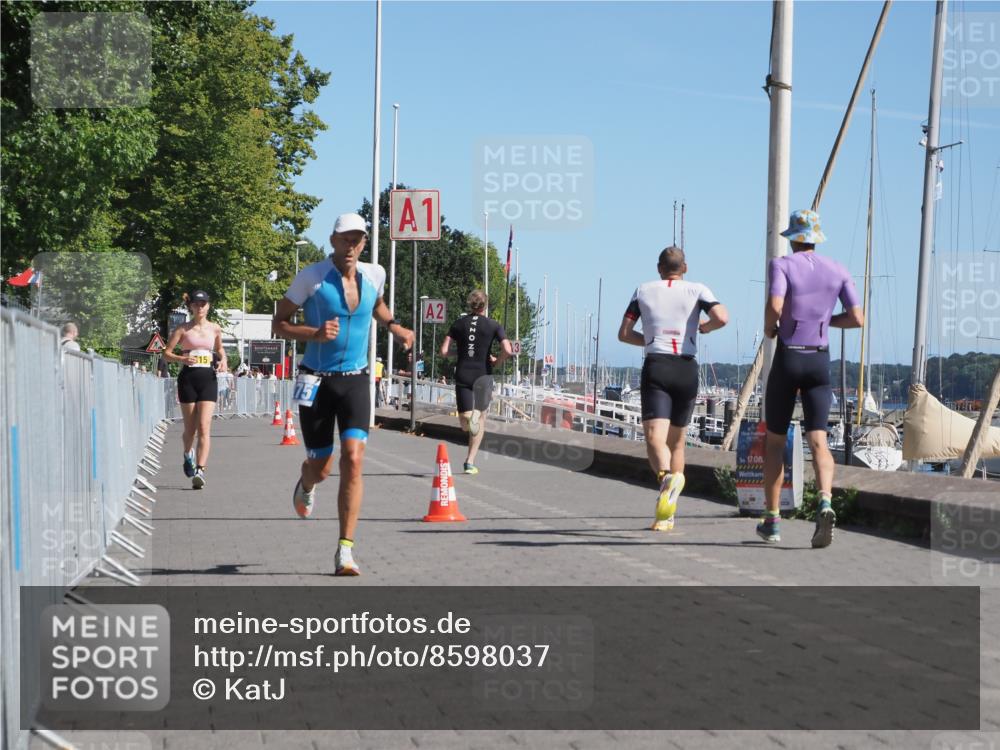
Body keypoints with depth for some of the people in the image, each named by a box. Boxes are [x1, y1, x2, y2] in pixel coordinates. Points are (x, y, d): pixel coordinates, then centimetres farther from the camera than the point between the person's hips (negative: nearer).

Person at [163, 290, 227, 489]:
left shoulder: (215, 329, 8)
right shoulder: (183, 329, 2)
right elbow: (166, 353, 1)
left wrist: (223, 360, 5)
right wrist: (182, 359, -17)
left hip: (208, 378, 1)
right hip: (188, 377, 0)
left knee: (204, 427, -13)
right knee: (190, 427, 8)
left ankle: (200, 471, -20)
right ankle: (188, 455, 40)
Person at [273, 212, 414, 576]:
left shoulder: (374, 274, 3)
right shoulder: (311, 277, -10)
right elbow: (279, 323, -5)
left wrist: (395, 326, 10)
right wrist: (314, 333, -22)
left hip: (355, 380, 2)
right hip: (317, 382, -2)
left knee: (353, 459, -16)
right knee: (320, 468, 8)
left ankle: (345, 550, -12)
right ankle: (305, 485, 49)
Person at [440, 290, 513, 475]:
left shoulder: (459, 323, 5)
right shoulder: (493, 325, -1)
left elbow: (444, 351, -1)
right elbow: (507, 350, -13)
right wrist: (496, 362, 6)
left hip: (463, 375, 2)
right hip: (483, 375, -2)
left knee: (465, 423, 5)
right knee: (480, 420, 11)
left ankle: (468, 417, -32)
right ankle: (470, 462, -2)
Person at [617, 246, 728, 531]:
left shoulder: (643, 290, 11)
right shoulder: (697, 290, 8)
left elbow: (624, 333, 11)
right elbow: (722, 318, -9)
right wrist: (703, 327, 12)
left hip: (655, 367, -1)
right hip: (687, 369, 1)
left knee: (655, 439, -12)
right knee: (676, 441, 14)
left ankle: (667, 476, -46)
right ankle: (666, 516, 15)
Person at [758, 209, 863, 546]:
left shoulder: (781, 264, -6)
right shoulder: (838, 270, 5)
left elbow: (774, 305, -23)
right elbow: (857, 319, 0)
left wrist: (769, 328, -2)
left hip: (787, 359, -2)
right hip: (819, 361, 2)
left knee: (775, 441, 12)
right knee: (818, 440, -4)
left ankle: (772, 521, 16)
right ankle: (825, 502, -32)